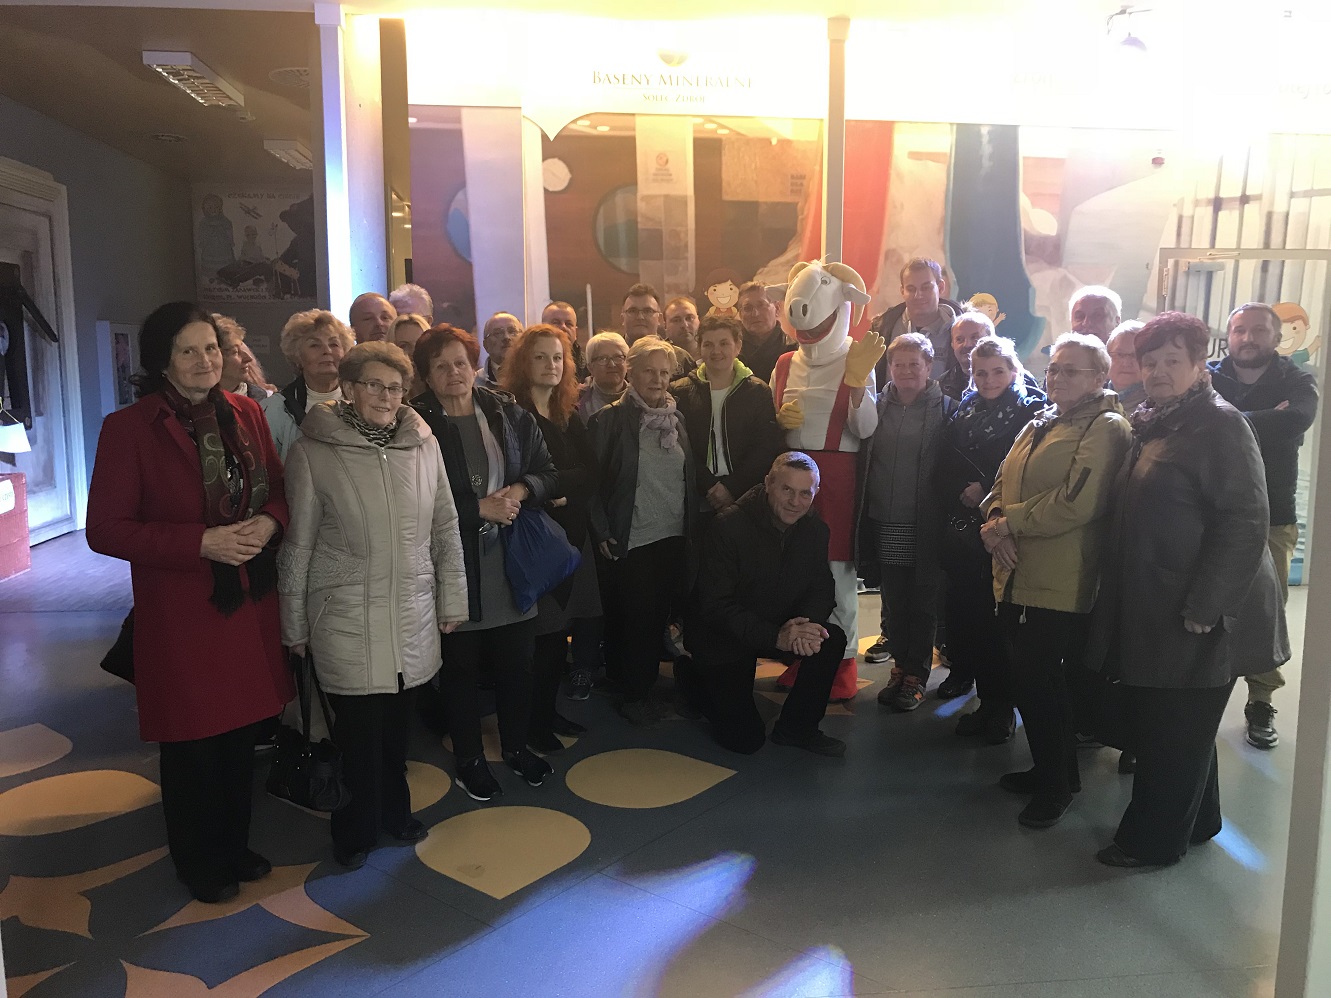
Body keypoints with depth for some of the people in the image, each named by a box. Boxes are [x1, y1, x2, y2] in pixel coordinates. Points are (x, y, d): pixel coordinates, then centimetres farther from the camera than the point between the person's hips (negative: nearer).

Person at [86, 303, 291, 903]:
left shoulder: (246, 414, 4)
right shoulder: (128, 428, -10)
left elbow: (279, 487, 13)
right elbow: (106, 529, -11)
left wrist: (269, 521, -11)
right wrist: (202, 542, -20)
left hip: (249, 601, 4)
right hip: (179, 612, -4)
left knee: (241, 732, 15)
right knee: (191, 745, 9)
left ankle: (235, 845, 38)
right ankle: (198, 864, 33)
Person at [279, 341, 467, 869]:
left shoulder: (423, 444, 1)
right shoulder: (312, 452, -7)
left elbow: (446, 528, 8)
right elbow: (297, 547, -2)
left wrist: (451, 599, 9)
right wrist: (294, 626, 2)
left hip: (413, 616, 3)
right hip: (347, 620, -3)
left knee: (397, 722, 13)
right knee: (360, 728, 3)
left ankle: (394, 811, 37)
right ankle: (357, 829, 28)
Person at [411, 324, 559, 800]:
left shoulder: (509, 414, 5)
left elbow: (547, 473, 8)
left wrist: (519, 491, -12)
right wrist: (479, 508, -17)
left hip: (511, 559, 4)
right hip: (454, 565, -3)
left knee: (516, 660, 14)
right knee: (460, 666, 11)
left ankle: (516, 745, 36)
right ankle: (469, 759, 30)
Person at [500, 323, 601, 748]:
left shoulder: (569, 416, 14)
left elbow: (590, 475, 4)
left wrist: (560, 486, -11)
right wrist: (570, 483, -12)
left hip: (572, 534, 7)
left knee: (564, 625, 9)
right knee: (544, 631, -4)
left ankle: (549, 711, 24)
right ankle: (534, 724, 11)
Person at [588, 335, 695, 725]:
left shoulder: (676, 419, 8)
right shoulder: (609, 419, -7)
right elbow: (592, 481, -8)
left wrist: (692, 524, 11)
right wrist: (601, 532, -11)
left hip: (674, 538, 5)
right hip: (629, 542, -5)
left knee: (661, 614, 11)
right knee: (633, 618, 4)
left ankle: (645, 682, 29)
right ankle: (631, 693, 22)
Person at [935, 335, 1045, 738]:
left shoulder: (1031, 410, 0)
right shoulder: (964, 412, 15)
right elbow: (943, 470, 10)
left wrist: (988, 492, -12)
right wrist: (962, 493, -7)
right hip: (963, 529, 5)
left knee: (999, 617, -3)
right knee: (966, 611, 3)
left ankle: (1001, 705, 10)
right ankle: (987, 699, 16)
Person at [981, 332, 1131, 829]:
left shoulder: (1106, 429, -9)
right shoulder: (1039, 424, 18)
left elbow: (1076, 504, -21)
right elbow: (1003, 482, 15)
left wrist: (1008, 522, -14)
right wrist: (994, 520, -6)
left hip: (1059, 585, -8)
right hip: (1016, 577, 8)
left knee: (1041, 686, 0)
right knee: (1029, 681, 15)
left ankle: (1057, 786, 19)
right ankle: (1048, 769, 33)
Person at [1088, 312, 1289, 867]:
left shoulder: (1219, 425, -13)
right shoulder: (1152, 426, 13)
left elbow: (1244, 524, -20)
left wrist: (1204, 607, -23)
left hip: (1196, 617, -9)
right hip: (1153, 608, 9)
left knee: (1174, 732, 4)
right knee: (1172, 724, 20)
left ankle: (1153, 840, 19)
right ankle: (1197, 821, 37)